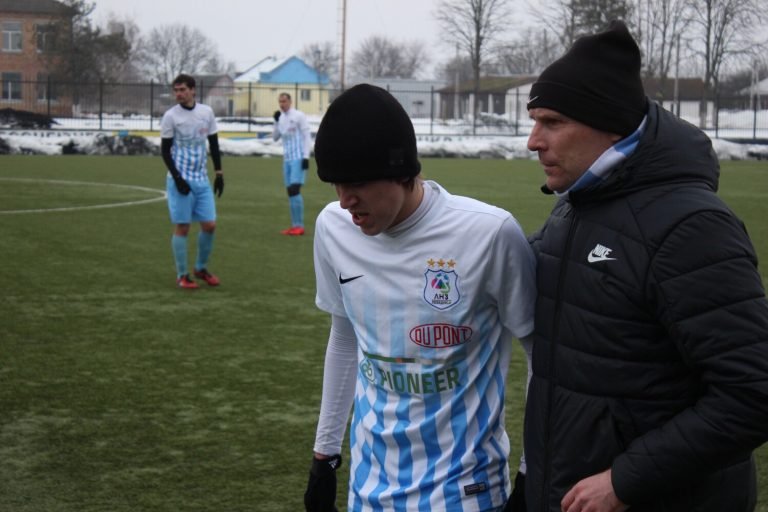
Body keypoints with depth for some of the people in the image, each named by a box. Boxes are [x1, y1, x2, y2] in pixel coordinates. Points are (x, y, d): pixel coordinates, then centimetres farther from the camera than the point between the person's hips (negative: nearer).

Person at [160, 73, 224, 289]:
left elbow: (214, 144, 13)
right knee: (182, 227, -2)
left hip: (202, 180, 4)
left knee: (209, 225, 3)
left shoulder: (206, 112, 5)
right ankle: (182, 275, 8)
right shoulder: (171, 116, -6)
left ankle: (201, 268, 22)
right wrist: (177, 178, -13)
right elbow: (165, 150, -4)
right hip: (180, 180, -4)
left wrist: (219, 173, 8)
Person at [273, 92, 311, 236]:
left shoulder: (299, 116, -5)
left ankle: (299, 226, -13)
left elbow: (307, 136, -7)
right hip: (287, 159, 7)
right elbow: (275, 138, 15)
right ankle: (295, 225, 9)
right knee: (290, 192, 5)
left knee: (295, 190, -15)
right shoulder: (281, 118, 14)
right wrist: (276, 121, 1)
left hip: (298, 158, -7)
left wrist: (306, 156, -15)